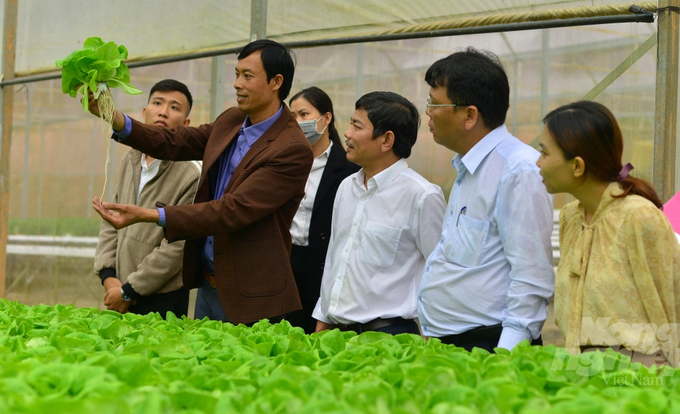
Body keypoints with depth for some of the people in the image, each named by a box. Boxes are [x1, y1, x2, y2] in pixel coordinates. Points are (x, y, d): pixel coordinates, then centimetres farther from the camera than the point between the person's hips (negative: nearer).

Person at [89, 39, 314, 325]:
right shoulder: (230, 121, 7)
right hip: (208, 286, 8)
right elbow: (174, 143, 12)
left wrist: (147, 215, -29)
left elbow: (233, 211, -26)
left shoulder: (294, 150, -20)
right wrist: (113, 117, -5)